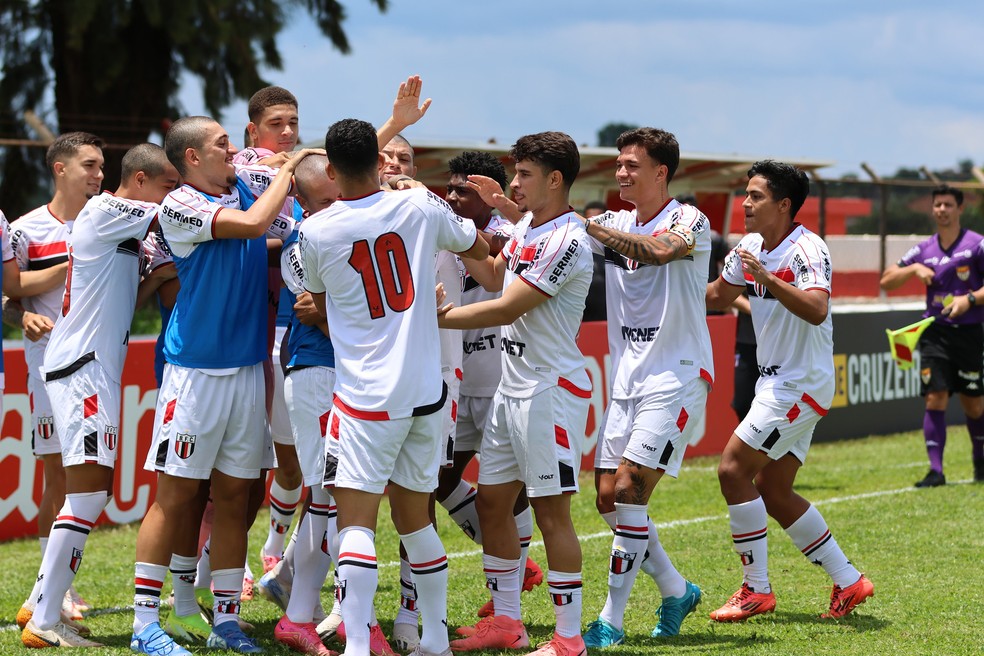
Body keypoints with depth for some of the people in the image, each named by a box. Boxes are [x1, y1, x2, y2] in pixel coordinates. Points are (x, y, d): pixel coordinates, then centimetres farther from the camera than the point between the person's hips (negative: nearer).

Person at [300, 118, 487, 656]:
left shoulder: (315, 233, -6)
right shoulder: (420, 207, 0)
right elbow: (479, 248, 20)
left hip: (364, 395, -4)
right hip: (426, 392, 4)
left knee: (355, 522, -7)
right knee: (413, 517, 17)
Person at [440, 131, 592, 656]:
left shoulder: (567, 241, -18)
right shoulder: (526, 226, 11)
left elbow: (507, 308, -19)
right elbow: (493, 276, 26)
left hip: (551, 390, -9)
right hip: (511, 387, 10)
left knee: (550, 509, -7)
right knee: (491, 499, 11)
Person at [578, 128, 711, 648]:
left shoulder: (689, 220, -9)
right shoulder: (616, 224, 11)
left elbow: (660, 250, -31)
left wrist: (589, 226, -35)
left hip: (676, 376, -7)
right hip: (626, 377, 7)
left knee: (629, 487, -14)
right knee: (608, 496, 3)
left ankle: (612, 619, -8)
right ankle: (675, 590, 23)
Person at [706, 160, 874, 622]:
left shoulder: (807, 251, -18)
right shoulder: (749, 247, 8)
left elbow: (816, 310, -35)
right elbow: (717, 297, 22)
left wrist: (768, 280, -44)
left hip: (801, 385, -9)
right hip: (776, 382, 9)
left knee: (733, 469, -13)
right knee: (772, 491, 9)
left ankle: (756, 590, -5)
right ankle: (848, 581, 16)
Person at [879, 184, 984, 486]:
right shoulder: (924, 249, 8)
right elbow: (886, 281, 10)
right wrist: (914, 269, -6)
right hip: (935, 333, 2)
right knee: (935, 398, -10)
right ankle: (935, 470, -12)